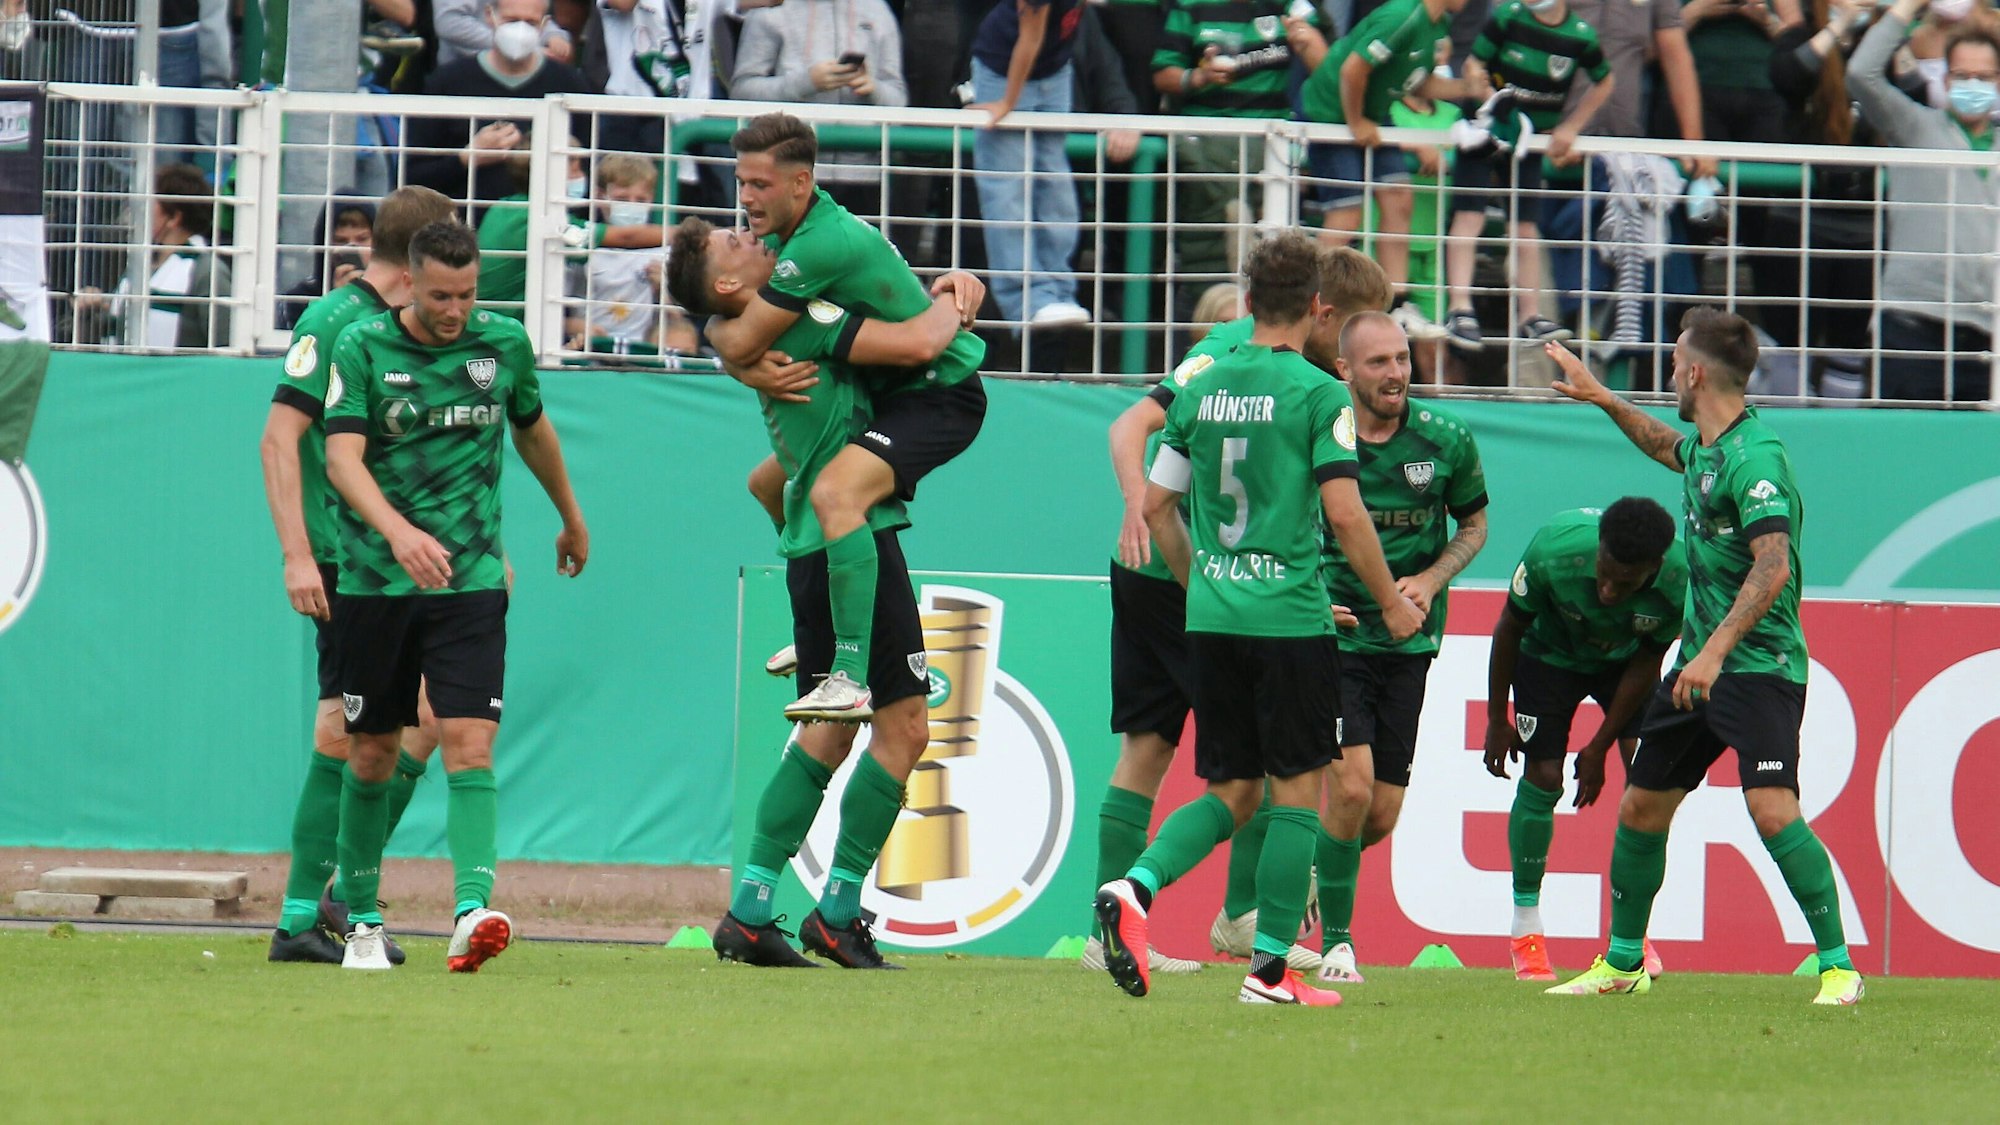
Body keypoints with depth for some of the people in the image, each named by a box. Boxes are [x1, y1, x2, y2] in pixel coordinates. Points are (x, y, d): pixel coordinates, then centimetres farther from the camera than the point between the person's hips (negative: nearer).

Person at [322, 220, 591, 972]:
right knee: (370, 756, 8)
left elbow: (532, 429, 22)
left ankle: (473, 912, -27)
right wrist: (398, 531, -35)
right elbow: (342, 458, -17)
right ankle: (362, 921, 24)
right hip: (375, 579, 0)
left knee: (470, 747, -15)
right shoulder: (362, 347, -6)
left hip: (471, 579, 0)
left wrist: (572, 519, 36)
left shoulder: (504, 344, 2)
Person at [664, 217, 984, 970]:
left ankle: (750, 913, 14)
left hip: (815, 550, 10)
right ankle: (837, 913, -2)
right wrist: (950, 306, 0)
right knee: (904, 724, -5)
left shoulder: (767, 335, 16)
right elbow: (918, 344, -21)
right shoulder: (798, 322, -14)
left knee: (831, 732, 15)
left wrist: (952, 288, 9)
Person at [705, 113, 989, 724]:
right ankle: (823, 636, 38)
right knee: (768, 485, 22)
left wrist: (715, 326, -2)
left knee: (834, 492, -33)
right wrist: (751, 371, -20)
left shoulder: (823, 243, -27)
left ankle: (852, 677, -37)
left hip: (939, 393, -11)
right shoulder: (781, 235, 4)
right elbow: (734, 346, 3)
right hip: (888, 394, 11)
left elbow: (739, 341, -26)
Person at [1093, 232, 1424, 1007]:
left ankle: (1135, 886, -13)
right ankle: (1270, 967, 2)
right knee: (1295, 789, 5)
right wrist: (1392, 602, 0)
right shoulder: (1317, 393, -7)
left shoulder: (1202, 389, 9)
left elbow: (1157, 505, 13)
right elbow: (1343, 512, -12)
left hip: (1211, 618, 5)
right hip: (1290, 616, -5)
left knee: (1229, 792, 12)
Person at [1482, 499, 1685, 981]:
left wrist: (1599, 747, -11)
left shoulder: (1677, 579, -35)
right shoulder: (1553, 550, -39)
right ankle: (1526, 929, 5)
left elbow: (1646, 662, -16)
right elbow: (1510, 628, -18)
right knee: (1542, 778, -9)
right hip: (1550, 654, -1)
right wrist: (1497, 719, -8)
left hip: (1625, 661, 1)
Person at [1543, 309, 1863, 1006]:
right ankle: (1623, 963, 27)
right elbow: (1669, 449, 38)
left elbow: (1773, 566, -30)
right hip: (1698, 661, 10)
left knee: (1771, 806, -22)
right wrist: (1603, 400, 38)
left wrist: (1716, 650, -36)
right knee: (1641, 806, 12)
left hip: (1759, 665, -10)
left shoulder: (1755, 458, -19)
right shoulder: (1702, 447, 10)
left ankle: (1837, 966, -17)